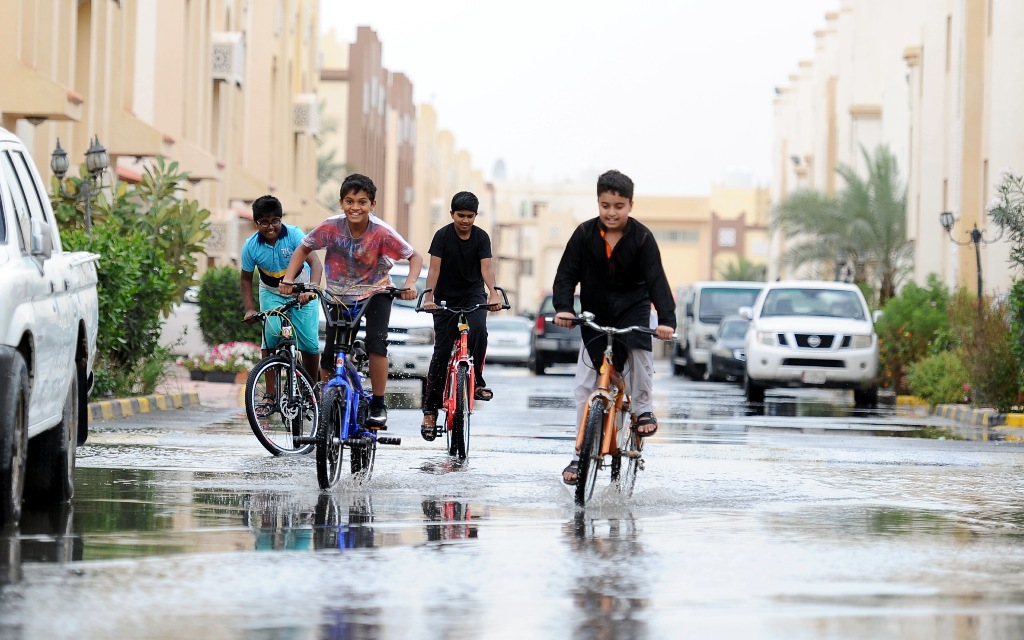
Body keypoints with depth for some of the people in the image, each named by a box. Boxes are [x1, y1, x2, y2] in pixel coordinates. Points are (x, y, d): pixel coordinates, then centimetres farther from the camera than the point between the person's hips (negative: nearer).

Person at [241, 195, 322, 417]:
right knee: (271, 335, -23)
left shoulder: (294, 234, -25)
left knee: (310, 343, -8)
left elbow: (315, 263, -35)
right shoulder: (251, 246, -18)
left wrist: (310, 290, -51)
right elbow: (245, 279, -4)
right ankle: (270, 395, -15)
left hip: (301, 292, -1)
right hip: (272, 294, 1)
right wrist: (249, 309, -16)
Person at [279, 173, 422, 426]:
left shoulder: (381, 232, -25)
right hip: (339, 294, 1)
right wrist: (289, 278, -19)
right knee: (329, 356, -6)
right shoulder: (331, 227, -22)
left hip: (376, 291, -1)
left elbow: (415, 256, -16)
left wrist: (410, 283, -35)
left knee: (376, 341, -24)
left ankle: (378, 405, -11)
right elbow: (304, 248, -5)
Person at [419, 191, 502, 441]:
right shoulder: (442, 236, -10)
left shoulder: (481, 237, -6)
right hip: (446, 298, -1)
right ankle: (430, 409, 2)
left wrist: (493, 293, -35)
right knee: (441, 352, -4)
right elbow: (434, 268, -17)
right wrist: (429, 296, -32)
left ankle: (476, 380, -11)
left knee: (479, 330, -30)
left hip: (473, 294, 1)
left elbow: (486, 266, -17)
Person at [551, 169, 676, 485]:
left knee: (640, 347, -33)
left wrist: (666, 319, -34)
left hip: (632, 308, -2)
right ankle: (580, 453, 7)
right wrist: (563, 307, -26)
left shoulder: (642, 238, -14)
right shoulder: (585, 234, -10)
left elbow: (656, 280, -20)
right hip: (595, 314, 2)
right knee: (584, 387, -2)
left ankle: (643, 408, -7)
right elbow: (566, 274, -8)